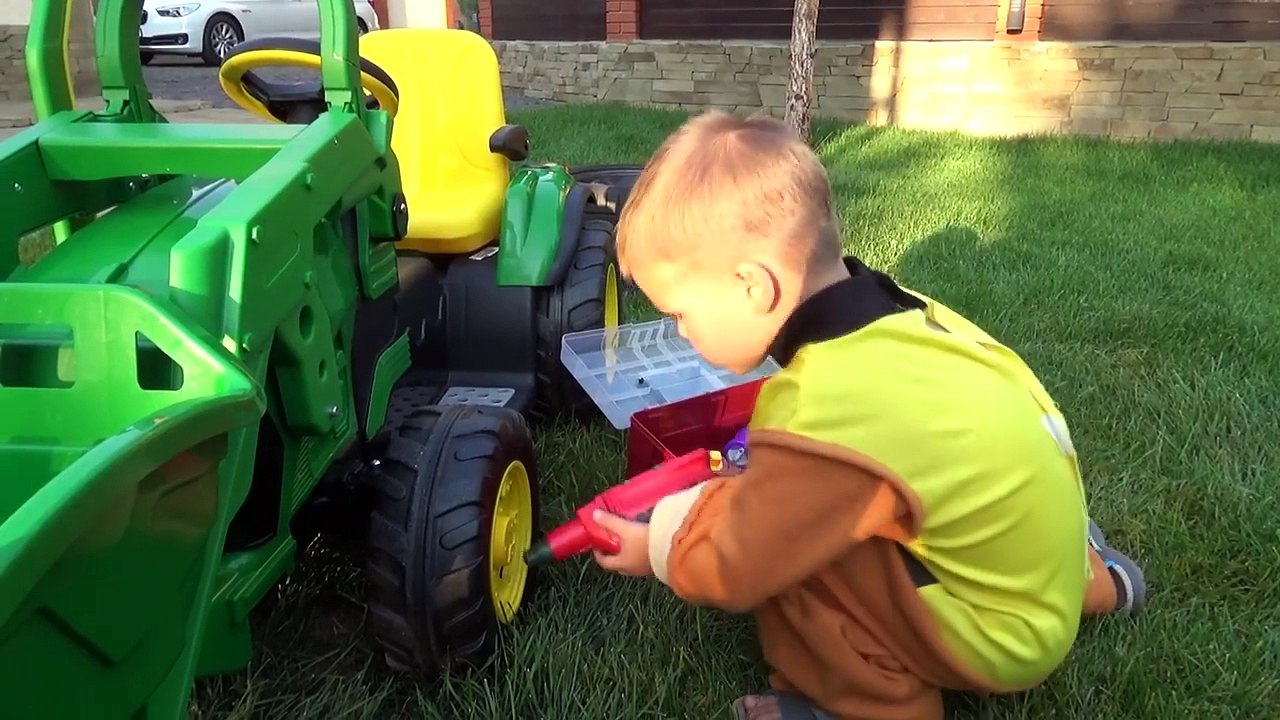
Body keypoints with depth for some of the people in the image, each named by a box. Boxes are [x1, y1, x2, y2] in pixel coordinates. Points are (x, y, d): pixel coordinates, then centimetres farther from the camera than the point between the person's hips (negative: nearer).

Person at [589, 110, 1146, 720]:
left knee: (785, 545, -20)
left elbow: (730, 567, -18)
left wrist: (654, 548, -1)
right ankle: (1087, 573, 30)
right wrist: (750, 479, 4)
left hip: (998, 637, -8)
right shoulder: (894, 316, -8)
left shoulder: (820, 412, -32)